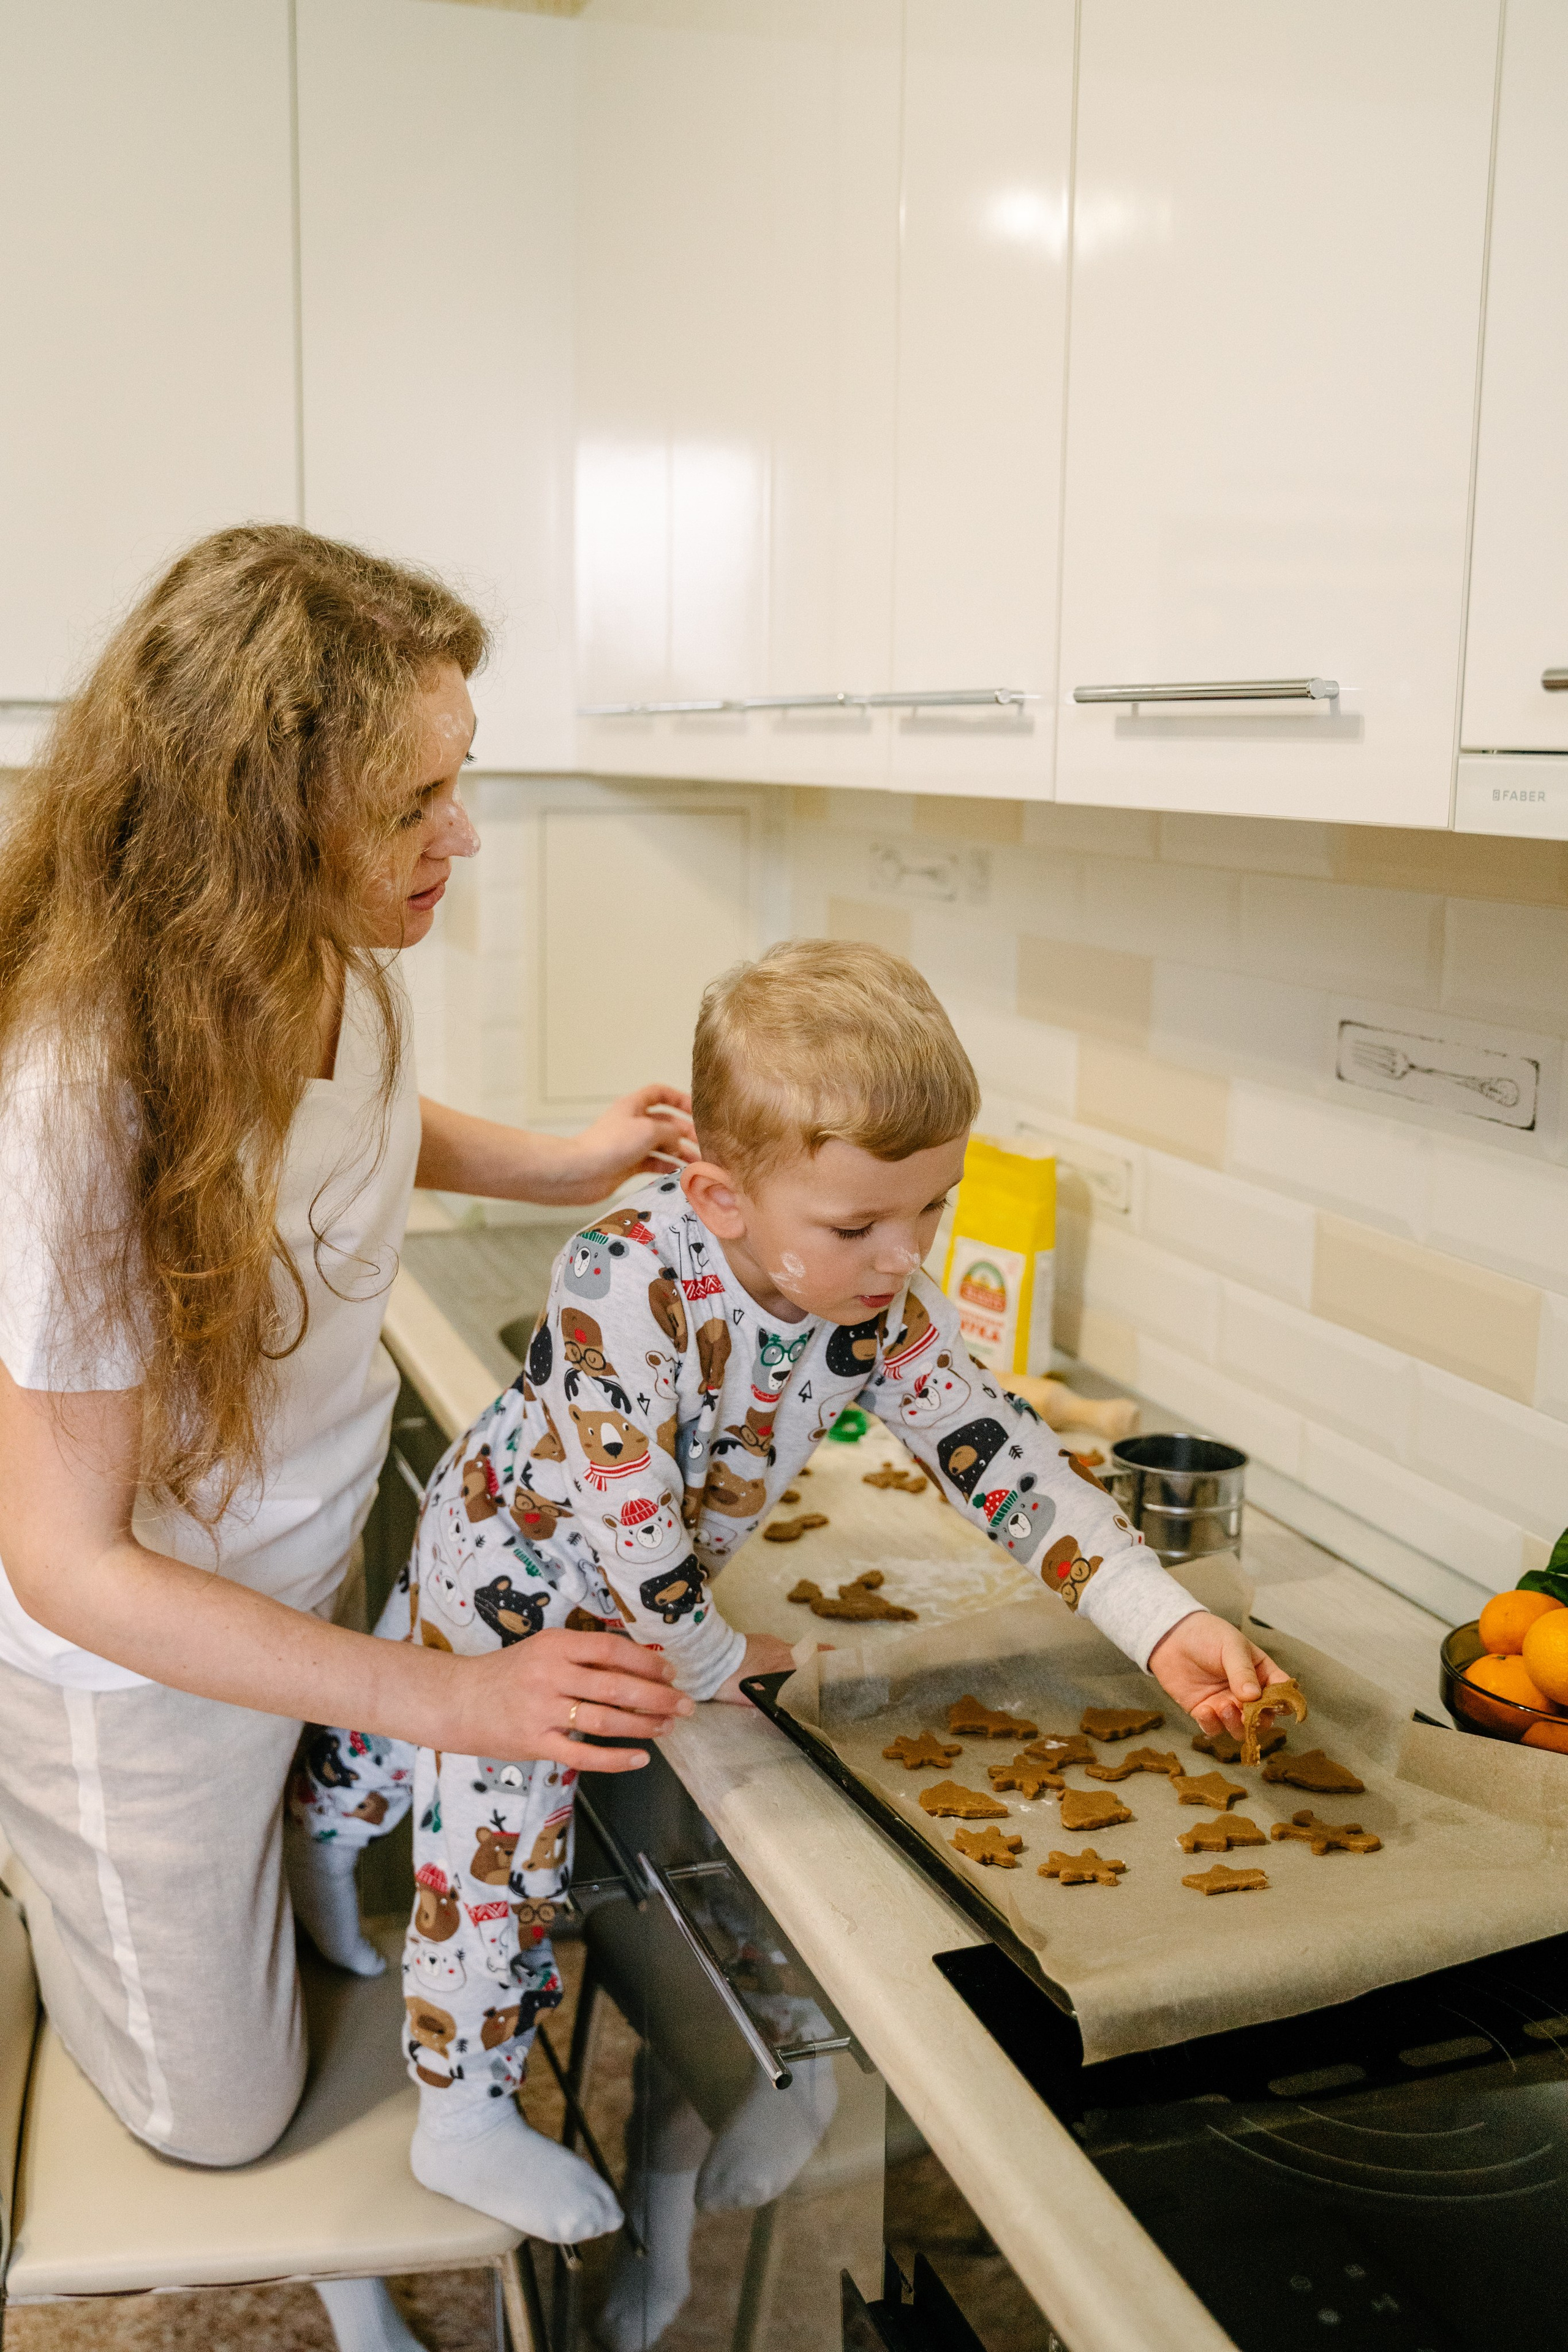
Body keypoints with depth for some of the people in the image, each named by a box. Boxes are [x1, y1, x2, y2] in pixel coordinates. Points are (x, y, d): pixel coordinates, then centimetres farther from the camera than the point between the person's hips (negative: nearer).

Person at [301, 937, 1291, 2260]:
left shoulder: (886, 1306, -20)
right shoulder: (626, 1283, -40)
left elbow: (1001, 1457, -17)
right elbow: (628, 1518, -34)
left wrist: (1165, 1624, -26)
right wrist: (710, 1662, -19)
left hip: (628, 1590, 6)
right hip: (512, 1571, -6)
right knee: (496, 1828, 4)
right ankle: (464, 2123, 26)